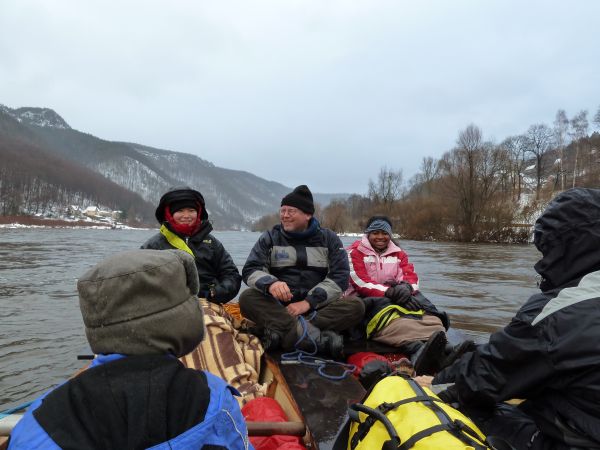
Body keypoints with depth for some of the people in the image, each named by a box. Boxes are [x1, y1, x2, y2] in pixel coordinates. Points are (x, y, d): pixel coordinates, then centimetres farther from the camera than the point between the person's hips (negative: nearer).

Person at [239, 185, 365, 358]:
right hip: (277, 306, 0)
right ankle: (318, 337, -39)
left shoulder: (329, 238, 5)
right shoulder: (269, 238, 6)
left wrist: (308, 302, -18)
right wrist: (271, 283, -29)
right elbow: (251, 270, -5)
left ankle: (279, 330, -33)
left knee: (355, 306, -24)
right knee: (247, 298, -27)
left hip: (318, 307, 0)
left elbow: (339, 277, -4)